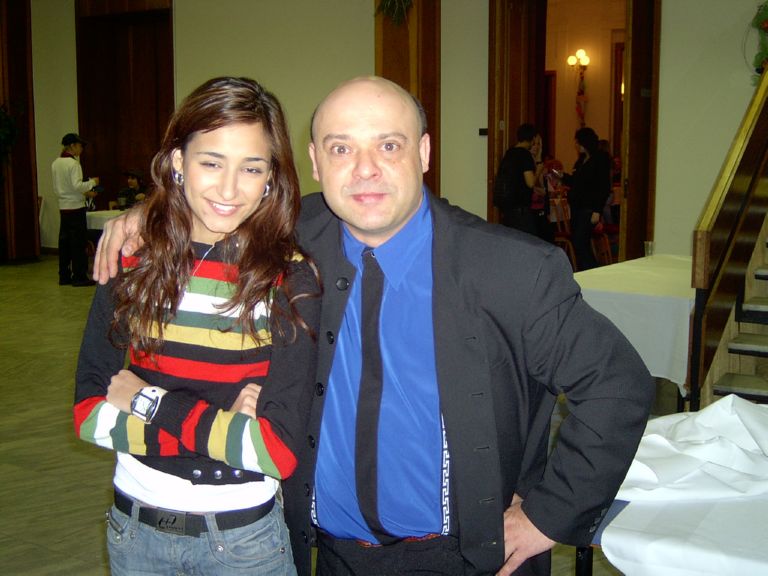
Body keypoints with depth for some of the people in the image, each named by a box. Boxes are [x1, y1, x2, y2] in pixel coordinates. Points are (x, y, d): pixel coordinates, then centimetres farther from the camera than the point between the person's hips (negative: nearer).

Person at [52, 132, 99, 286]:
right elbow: (77, 185, -22)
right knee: (78, 242, -2)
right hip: (75, 207, -8)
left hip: (63, 207, 8)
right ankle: (79, 276, 0)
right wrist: (92, 182, -6)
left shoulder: (55, 164, 11)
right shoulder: (73, 164, -13)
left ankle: (64, 275, 17)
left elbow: (56, 189, 16)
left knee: (64, 241, 11)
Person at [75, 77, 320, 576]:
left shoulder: (291, 280, -15)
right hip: (134, 531, 3)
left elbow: (278, 449, -19)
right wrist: (222, 426, -18)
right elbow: (89, 413, -8)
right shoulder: (132, 263, -6)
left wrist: (148, 402, -14)